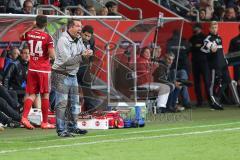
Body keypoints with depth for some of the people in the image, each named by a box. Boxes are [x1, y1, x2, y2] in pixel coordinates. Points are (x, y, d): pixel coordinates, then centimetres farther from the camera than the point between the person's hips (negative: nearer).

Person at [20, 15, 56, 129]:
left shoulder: (29, 34, 1)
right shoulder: (47, 37, -12)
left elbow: (21, 37, 26)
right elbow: (52, 55, -17)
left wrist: (32, 27, 25)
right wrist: (50, 51, 4)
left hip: (32, 69, 4)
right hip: (44, 69, -4)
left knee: (31, 94, 7)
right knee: (45, 95, 7)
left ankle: (24, 117, -14)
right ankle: (45, 122, 12)